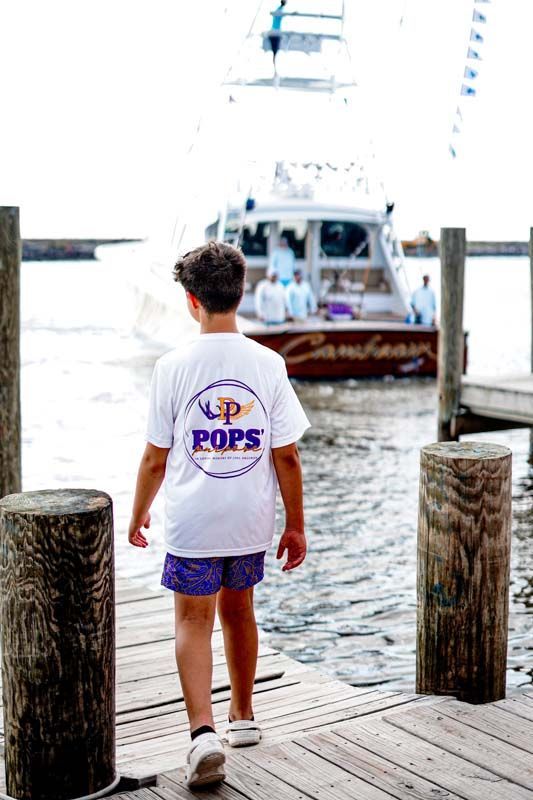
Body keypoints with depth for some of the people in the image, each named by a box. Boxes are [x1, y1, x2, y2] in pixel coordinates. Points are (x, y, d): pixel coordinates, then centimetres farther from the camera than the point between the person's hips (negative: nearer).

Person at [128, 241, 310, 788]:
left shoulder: (174, 366, -10)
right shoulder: (268, 364, -5)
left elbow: (155, 458, -5)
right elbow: (287, 457, -4)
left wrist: (138, 515, 10)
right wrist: (296, 525, 6)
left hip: (192, 521, -3)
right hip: (252, 520, 3)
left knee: (193, 621, 5)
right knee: (238, 611, 20)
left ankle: (203, 730, -10)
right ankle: (242, 716, 35)